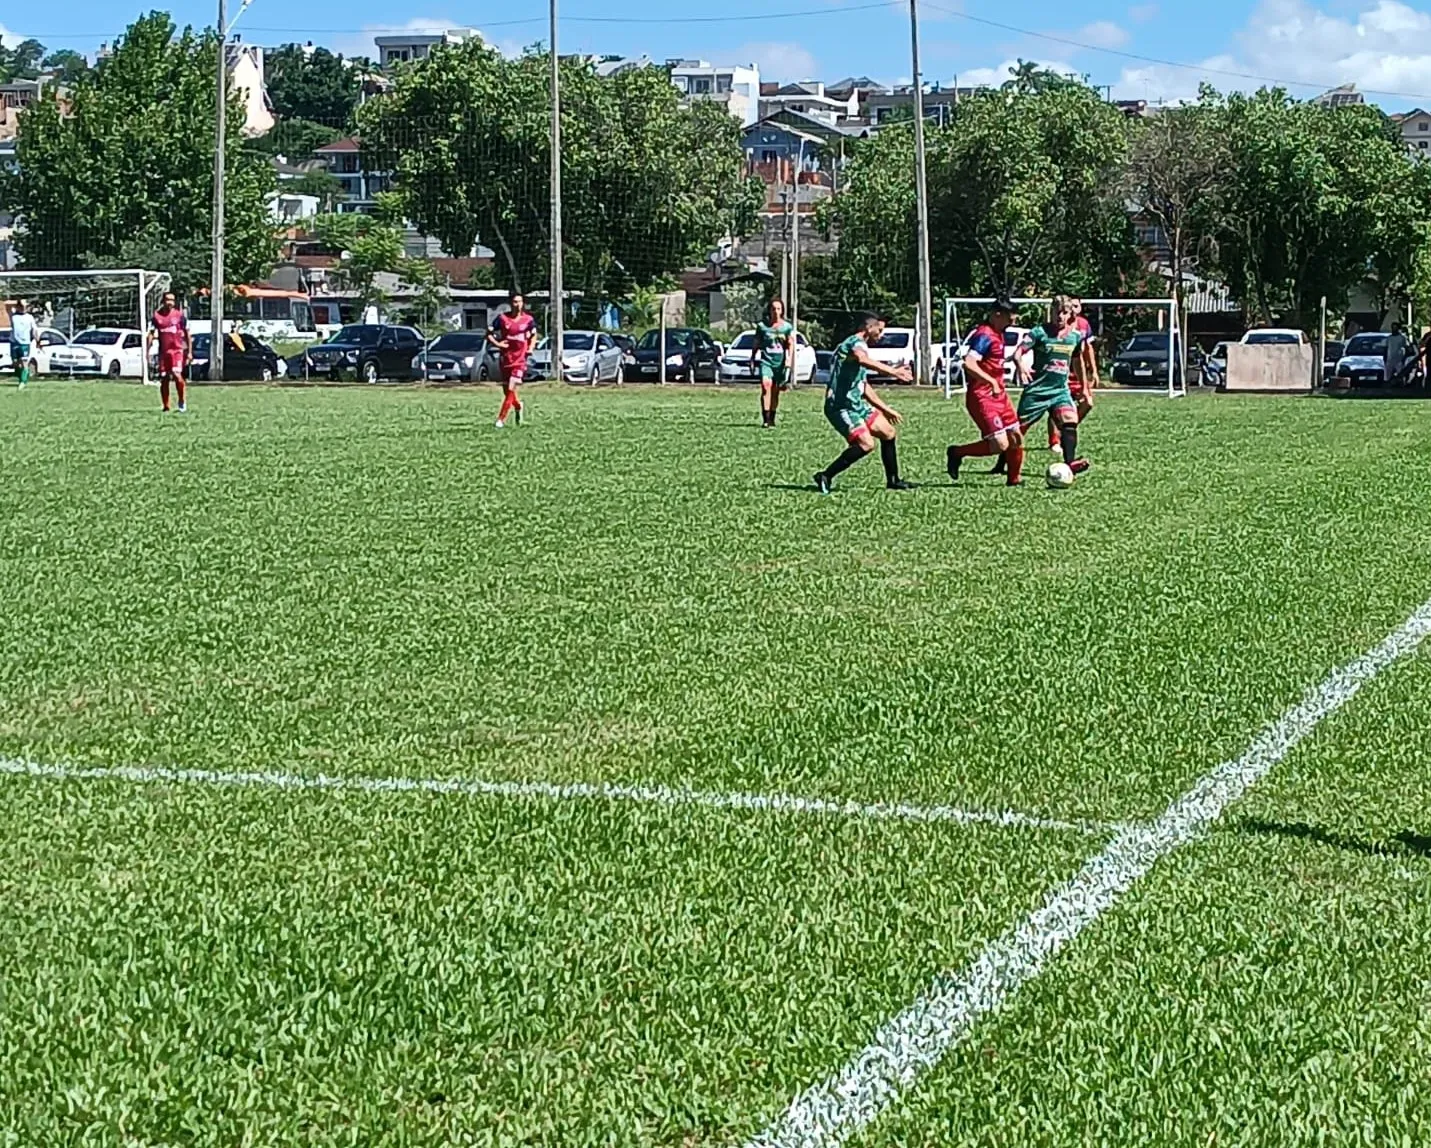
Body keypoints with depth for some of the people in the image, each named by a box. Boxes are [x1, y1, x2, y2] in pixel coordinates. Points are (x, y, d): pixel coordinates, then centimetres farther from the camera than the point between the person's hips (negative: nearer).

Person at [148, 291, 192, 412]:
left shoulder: (179, 315, 1)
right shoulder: (156, 316, 5)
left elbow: (187, 335, 5)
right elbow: (151, 335, 7)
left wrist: (189, 352, 1)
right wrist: (147, 352, -1)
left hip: (177, 350, -3)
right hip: (163, 351, 3)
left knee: (177, 375, -20)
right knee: (164, 380, 5)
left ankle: (181, 401, -1)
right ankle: (165, 406, 14)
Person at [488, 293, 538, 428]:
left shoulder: (528, 320, 0)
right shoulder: (502, 318, -2)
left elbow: (534, 335, 18)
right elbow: (489, 334, 3)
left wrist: (531, 348, 2)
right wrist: (497, 343, -13)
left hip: (520, 360, -2)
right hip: (505, 359, 2)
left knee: (511, 389, -14)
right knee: (506, 390, 10)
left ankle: (501, 419, -9)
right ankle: (518, 406, 42)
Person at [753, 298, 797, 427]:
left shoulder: (787, 326, 5)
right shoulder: (762, 326, 4)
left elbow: (791, 344, 3)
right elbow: (756, 344, 12)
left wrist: (789, 360, -9)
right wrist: (752, 359, 13)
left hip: (780, 362, 1)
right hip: (766, 360, -1)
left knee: (775, 392, 7)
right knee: (766, 385, -20)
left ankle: (772, 419, 20)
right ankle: (765, 419, -26)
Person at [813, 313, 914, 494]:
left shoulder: (860, 346, 22)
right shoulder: (856, 343, -11)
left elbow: (864, 387, 30)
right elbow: (864, 360, -39)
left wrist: (885, 409, 30)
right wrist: (893, 372, -48)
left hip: (855, 404, 11)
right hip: (841, 406, -11)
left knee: (888, 433, 13)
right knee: (866, 444, -22)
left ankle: (893, 480, 24)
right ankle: (825, 477, -15)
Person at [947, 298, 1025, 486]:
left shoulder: (997, 333, 11)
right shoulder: (984, 335, -19)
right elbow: (969, 364, -31)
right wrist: (992, 381, -28)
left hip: (998, 394, 10)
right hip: (982, 397, -10)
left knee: (1016, 437, 11)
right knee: (1000, 444, -13)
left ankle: (1015, 479, 24)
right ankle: (957, 453, 3)